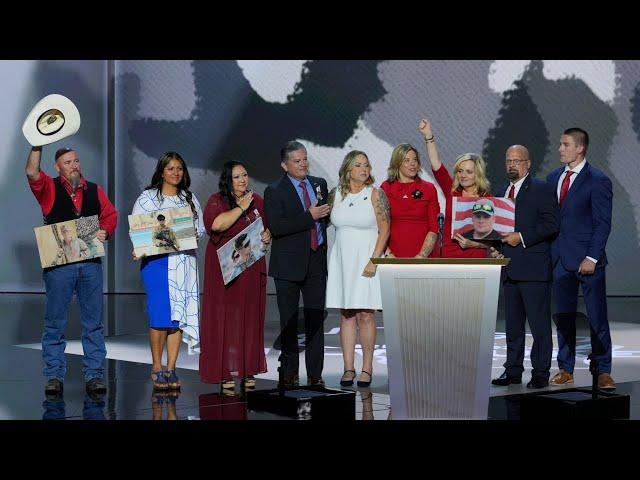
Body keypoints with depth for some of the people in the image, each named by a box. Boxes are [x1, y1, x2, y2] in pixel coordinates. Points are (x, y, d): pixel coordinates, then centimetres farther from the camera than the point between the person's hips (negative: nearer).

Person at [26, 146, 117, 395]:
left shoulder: (94, 190, 15)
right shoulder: (49, 188, 5)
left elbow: (110, 214, 16)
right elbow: (31, 173, -11)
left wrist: (105, 231, -3)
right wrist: (37, 147, -20)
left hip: (90, 262, 2)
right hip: (58, 263, -2)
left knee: (93, 321, 3)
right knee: (55, 321, 1)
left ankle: (94, 374, 8)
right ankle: (54, 375, 8)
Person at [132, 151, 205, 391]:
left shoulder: (190, 199, 16)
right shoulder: (147, 198, 4)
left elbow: (201, 229, 15)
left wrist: (194, 235, -6)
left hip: (184, 261, 3)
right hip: (156, 261, -3)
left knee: (179, 315, -1)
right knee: (160, 315, -9)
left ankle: (171, 369, 6)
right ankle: (156, 368, 4)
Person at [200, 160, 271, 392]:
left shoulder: (257, 201, 12)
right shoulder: (217, 201, -3)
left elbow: (268, 225, 24)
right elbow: (216, 224, -22)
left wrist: (268, 234, 2)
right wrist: (241, 208, -16)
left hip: (252, 270, 5)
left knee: (251, 319, 5)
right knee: (226, 319, -5)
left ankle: (248, 371, 12)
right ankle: (226, 374, -2)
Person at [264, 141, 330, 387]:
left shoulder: (319, 184, 11)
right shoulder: (275, 191, -6)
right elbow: (276, 227, -19)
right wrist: (309, 216, -18)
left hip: (316, 261, 4)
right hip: (289, 263, -4)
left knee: (316, 319, 5)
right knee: (289, 321, 4)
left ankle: (315, 374, 10)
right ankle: (289, 373, 12)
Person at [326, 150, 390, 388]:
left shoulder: (375, 194, -3)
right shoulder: (335, 194, 8)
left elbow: (384, 230, -6)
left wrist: (374, 261, -13)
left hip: (366, 259, -3)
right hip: (341, 259, 3)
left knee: (365, 314, -4)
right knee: (346, 315, 4)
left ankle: (367, 368, 2)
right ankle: (348, 368, 6)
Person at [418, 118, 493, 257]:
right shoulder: (451, 191, 9)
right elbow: (436, 164, 2)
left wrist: (474, 244, -16)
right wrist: (428, 135, -4)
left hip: (474, 257, -2)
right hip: (445, 255, 2)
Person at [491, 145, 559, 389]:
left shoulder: (541, 189, -3)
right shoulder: (503, 192, 19)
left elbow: (552, 223, -12)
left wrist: (521, 237, -16)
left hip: (534, 267, -7)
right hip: (510, 268, 7)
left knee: (539, 324, -4)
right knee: (513, 324, 11)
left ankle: (540, 373, 0)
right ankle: (513, 370, 17)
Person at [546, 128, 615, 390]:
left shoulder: (598, 181, -6)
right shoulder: (553, 178, 12)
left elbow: (603, 223, -9)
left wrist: (592, 258, -15)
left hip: (587, 260, -5)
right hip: (560, 259, 6)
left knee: (597, 318, -1)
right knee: (563, 317, 10)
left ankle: (603, 372, 8)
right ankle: (565, 369, 19)